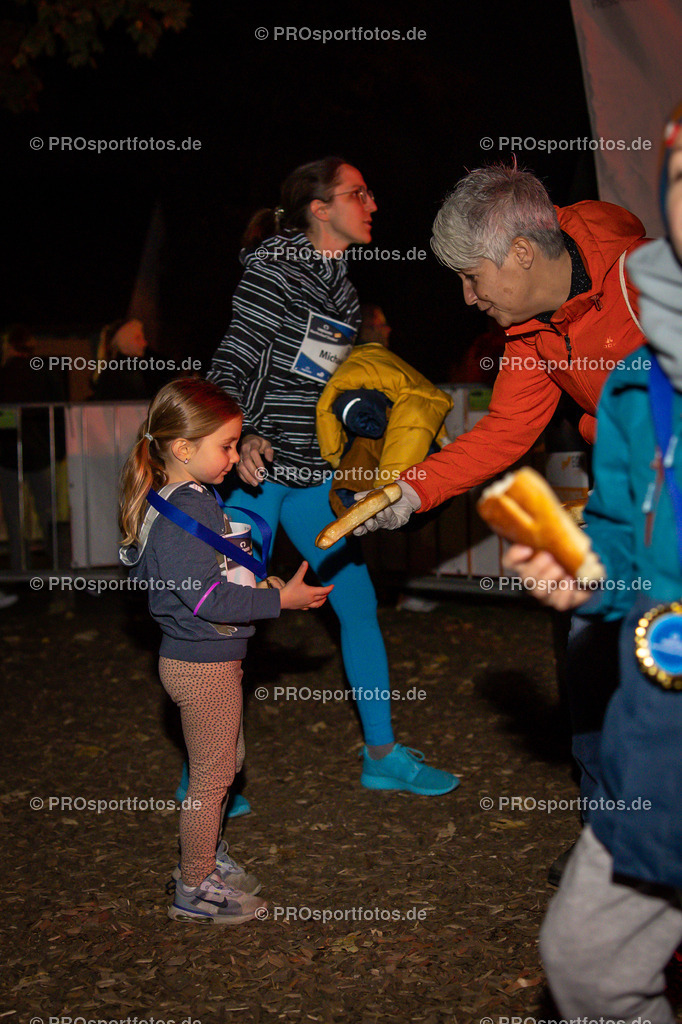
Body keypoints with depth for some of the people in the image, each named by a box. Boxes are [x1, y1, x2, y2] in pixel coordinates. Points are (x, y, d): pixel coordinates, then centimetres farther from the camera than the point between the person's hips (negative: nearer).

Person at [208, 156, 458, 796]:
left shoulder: (341, 287, 13)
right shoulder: (275, 270, -10)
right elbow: (230, 365, -14)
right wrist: (243, 439, -29)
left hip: (312, 474, 8)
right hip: (255, 467, -8)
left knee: (359, 604, 8)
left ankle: (382, 755, 21)